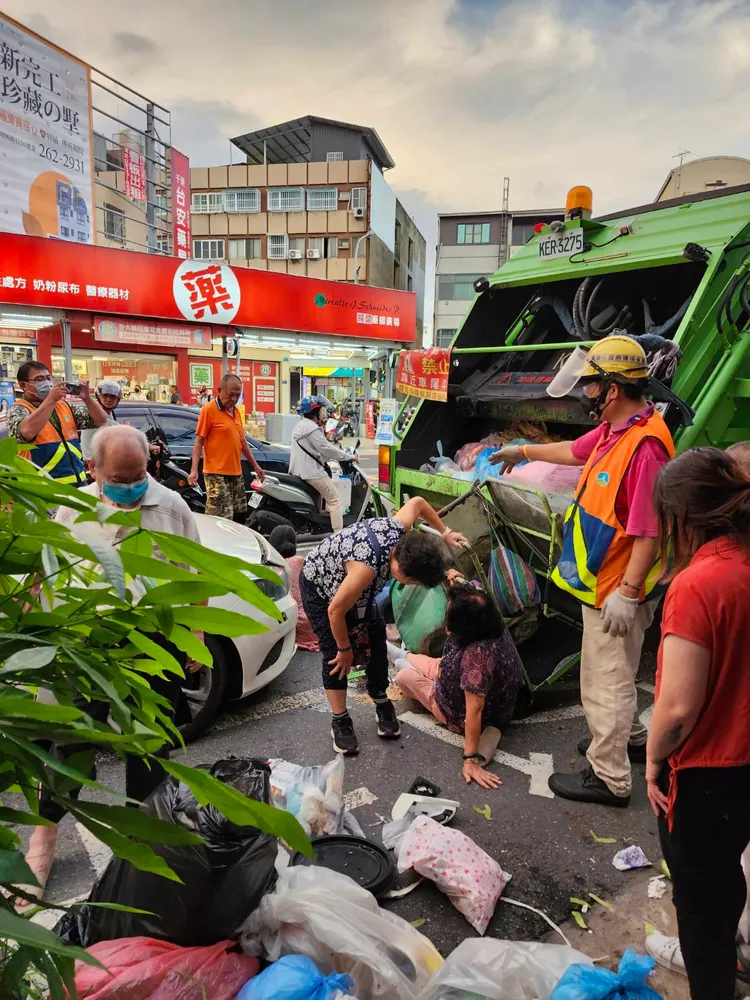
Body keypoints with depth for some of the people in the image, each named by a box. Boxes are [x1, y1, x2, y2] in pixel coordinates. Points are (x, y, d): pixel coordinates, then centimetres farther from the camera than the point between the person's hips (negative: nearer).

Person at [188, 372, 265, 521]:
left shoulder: (235, 411, 14)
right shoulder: (209, 409, -8)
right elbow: (199, 442, -9)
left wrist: (255, 465, 22)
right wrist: (194, 470, -17)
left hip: (236, 474, 8)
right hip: (217, 475, -8)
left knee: (240, 517, 13)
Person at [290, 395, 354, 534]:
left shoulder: (300, 425, 15)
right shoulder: (312, 429, -17)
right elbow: (327, 449, -18)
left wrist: (341, 452, 17)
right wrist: (349, 456, -7)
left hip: (299, 470, 10)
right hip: (312, 472, -10)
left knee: (320, 494, 28)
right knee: (335, 499, -6)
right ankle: (338, 533, -10)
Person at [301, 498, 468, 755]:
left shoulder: (399, 529, -25)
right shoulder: (367, 567, -44)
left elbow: (417, 502, -2)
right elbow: (335, 611, -31)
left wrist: (445, 532, 4)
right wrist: (345, 649, -16)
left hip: (348, 582, 7)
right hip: (318, 584, -7)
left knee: (376, 640, 2)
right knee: (335, 655, -11)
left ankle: (382, 706, 19)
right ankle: (340, 721, 6)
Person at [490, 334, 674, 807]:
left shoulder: (645, 446, -28)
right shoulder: (615, 428, 2)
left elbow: (650, 532, -28)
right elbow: (576, 451, 22)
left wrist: (627, 593, -24)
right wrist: (522, 451, 32)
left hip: (616, 589, -10)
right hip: (604, 580, 10)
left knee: (606, 680, 4)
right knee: (613, 672, 26)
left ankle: (609, 778, 20)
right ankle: (630, 737, 47)